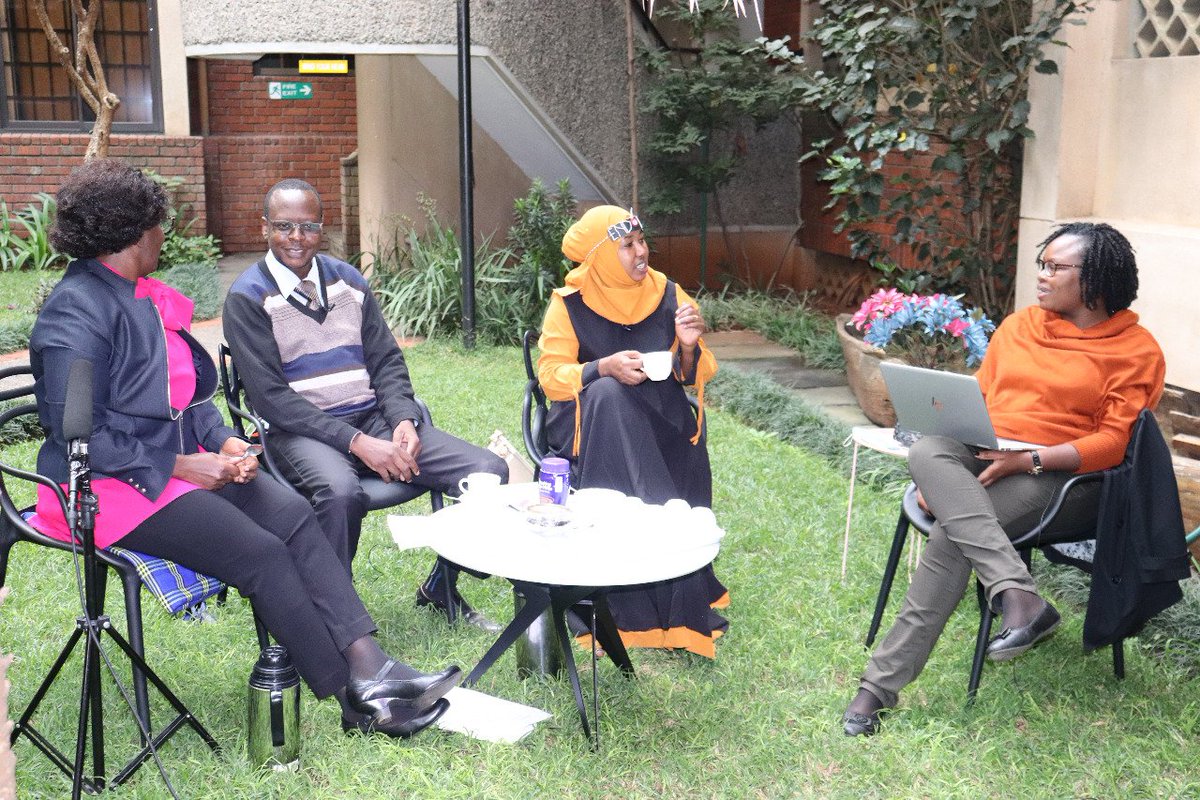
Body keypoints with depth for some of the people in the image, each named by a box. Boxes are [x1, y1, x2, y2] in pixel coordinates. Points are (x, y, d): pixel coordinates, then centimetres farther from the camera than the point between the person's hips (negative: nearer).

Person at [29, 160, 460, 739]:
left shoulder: (143, 297, 15)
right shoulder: (76, 311, -13)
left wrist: (222, 441, 1)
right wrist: (178, 466, -18)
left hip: (178, 462, 8)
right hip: (112, 487, -8)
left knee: (294, 515, -15)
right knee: (261, 553, -22)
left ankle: (368, 664, -23)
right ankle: (355, 698, -13)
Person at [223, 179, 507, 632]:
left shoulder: (347, 280, 14)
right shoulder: (248, 298, -3)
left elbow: (387, 361, 14)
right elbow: (269, 395, -11)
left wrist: (403, 421, -8)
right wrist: (356, 442, -19)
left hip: (373, 420, 5)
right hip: (301, 431, -5)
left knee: (489, 470, -12)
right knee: (340, 490, -41)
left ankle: (440, 589, 9)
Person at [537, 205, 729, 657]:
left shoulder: (667, 296, 4)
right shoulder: (570, 303, -4)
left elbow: (696, 377, 6)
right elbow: (550, 376, -10)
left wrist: (689, 348, -16)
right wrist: (605, 368, -26)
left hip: (660, 419, 2)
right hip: (592, 421, -2)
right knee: (609, 395, -36)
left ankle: (683, 599, -6)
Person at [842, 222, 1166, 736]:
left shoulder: (1136, 350, 3)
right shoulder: (1018, 326, 20)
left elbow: (1113, 441, -5)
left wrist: (1030, 459, -20)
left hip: (1056, 476, -5)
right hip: (978, 460, 5)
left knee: (952, 535, -33)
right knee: (926, 452, -32)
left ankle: (882, 684, -30)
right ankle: (1017, 594, -43)